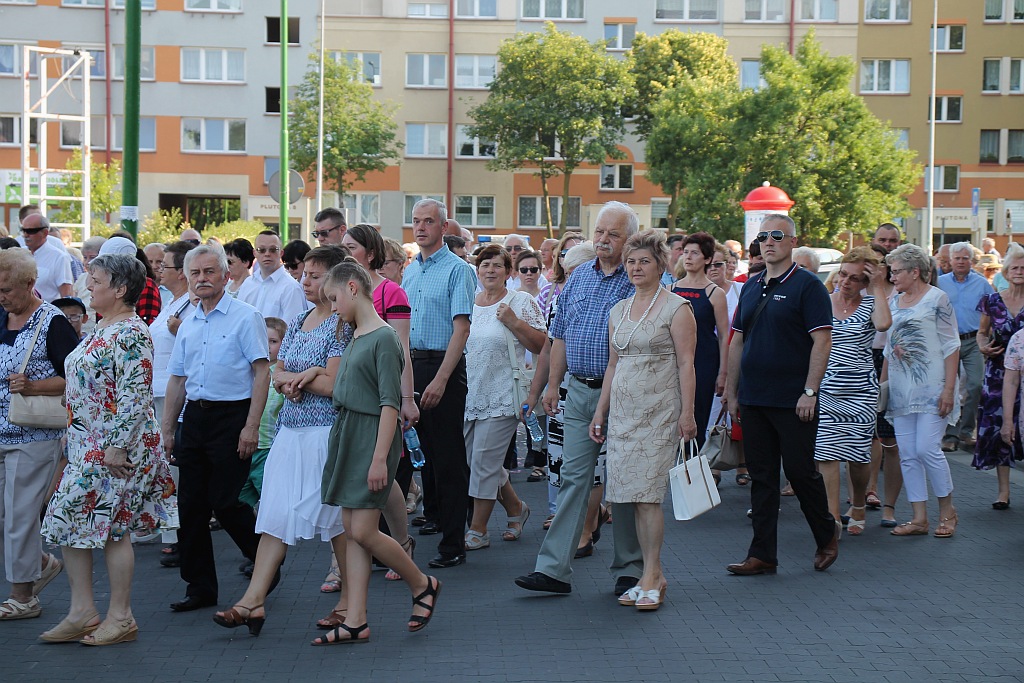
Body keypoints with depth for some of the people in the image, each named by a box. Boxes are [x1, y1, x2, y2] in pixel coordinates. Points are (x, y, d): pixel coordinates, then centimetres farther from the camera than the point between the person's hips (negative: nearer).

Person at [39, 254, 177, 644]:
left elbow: (135, 395, -22)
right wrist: (71, 436, 20)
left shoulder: (131, 333, -15)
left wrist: (116, 446, -24)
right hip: (87, 447, 10)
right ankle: (82, 613, 14)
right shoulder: (102, 329, 15)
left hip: (116, 448, -10)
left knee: (112, 526, -3)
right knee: (68, 522, 8)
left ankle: (120, 619, 7)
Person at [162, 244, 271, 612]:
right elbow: (177, 379, 19)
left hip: (232, 416, -7)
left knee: (223, 501, -8)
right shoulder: (188, 325, 15)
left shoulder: (245, 317, -5)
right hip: (194, 417, 7)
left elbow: (262, 373, -10)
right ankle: (200, 586, 14)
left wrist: (251, 426, -17)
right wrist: (167, 429, 15)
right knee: (191, 504, 5)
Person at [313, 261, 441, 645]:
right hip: (346, 436, 9)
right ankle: (356, 623, 9)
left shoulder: (384, 338, -13)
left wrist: (380, 457, -20)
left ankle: (423, 584, 15)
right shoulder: (355, 338, 13)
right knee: (350, 532, 6)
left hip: (373, 437, -9)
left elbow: (390, 403, -17)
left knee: (363, 531, -8)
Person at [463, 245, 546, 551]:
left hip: (501, 396, -6)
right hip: (469, 396, 6)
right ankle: (516, 509, 31)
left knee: (484, 461, -6)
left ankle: (478, 529, 4)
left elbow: (541, 345, -7)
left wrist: (514, 322, -17)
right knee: (479, 462, 9)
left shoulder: (522, 302, -2)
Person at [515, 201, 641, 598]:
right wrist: (553, 383, 11)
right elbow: (560, 336, 16)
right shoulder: (578, 277, 11)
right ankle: (553, 568, 4)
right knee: (573, 478, 4)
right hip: (579, 391, 5)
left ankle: (629, 570, 15)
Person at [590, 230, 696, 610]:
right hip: (623, 411, 6)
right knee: (632, 496, 3)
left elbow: (686, 364, -8)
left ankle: (651, 580, -6)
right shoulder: (618, 311, 16)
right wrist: (600, 411, 17)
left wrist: (687, 412, -14)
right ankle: (653, 574, 11)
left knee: (647, 495, -11)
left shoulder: (676, 308, -3)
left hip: (659, 410, -6)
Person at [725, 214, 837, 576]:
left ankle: (827, 536, 23)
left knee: (800, 471, 1)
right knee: (761, 477, 7)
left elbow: (821, 341, -12)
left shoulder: (807, 285, -6)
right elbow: (737, 342, 16)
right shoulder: (751, 286, 13)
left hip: (793, 401, -6)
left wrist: (810, 392, -18)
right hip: (753, 399, 6)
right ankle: (762, 555, 11)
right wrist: (732, 392, 12)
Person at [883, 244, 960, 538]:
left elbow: (951, 346, -7)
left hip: (931, 388, -6)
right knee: (907, 455, 3)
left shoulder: (936, 299, -4)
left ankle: (947, 510, 8)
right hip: (901, 389, 6)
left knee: (927, 449, -11)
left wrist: (949, 388, -13)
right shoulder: (893, 302, 13)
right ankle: (919, 518, 9)